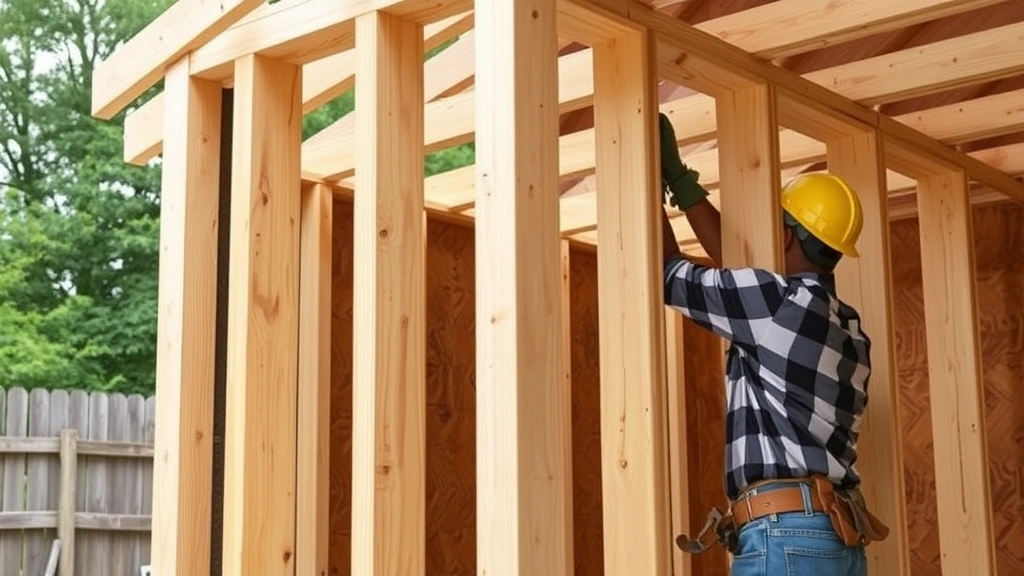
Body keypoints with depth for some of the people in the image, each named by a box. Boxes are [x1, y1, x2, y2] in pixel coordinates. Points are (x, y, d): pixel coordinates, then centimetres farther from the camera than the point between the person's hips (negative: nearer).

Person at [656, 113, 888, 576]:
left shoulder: (783, 302, -8)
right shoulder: (848, 328, 18)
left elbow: (668, 273, 1)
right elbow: (737, 259, 26)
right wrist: (678, 177, 29)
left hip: (786, 538, -9)